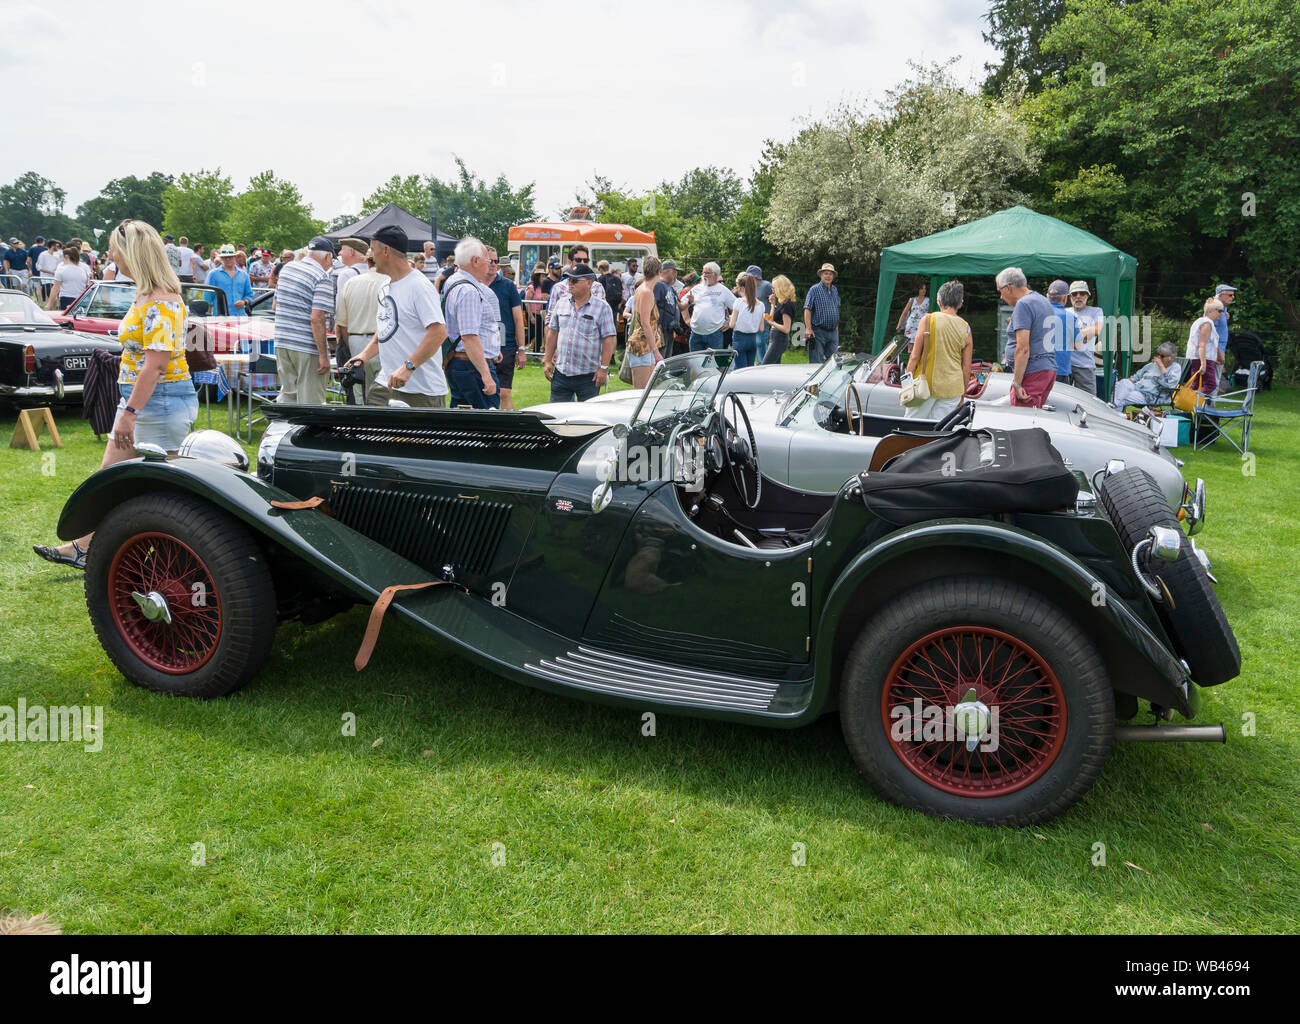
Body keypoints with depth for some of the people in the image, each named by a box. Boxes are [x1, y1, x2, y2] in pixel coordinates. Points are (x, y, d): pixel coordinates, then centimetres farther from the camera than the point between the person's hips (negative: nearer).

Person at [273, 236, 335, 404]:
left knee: (287, 394, 17)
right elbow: (316, 319, -21)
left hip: (281, 342, 7)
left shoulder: (287, 268, 11)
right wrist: (323, 355, -19)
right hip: (308, 347, -7)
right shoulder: (323, 279, -13)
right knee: (311, 402, 1)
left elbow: (275, 305, 20)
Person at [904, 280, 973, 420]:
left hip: (926, 383, -3)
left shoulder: (928, 320, -5)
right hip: (952, 389, 3)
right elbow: (966, 368, 6)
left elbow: (915, 357, -7)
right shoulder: (965, 328, 4)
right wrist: (962, 394, 17)